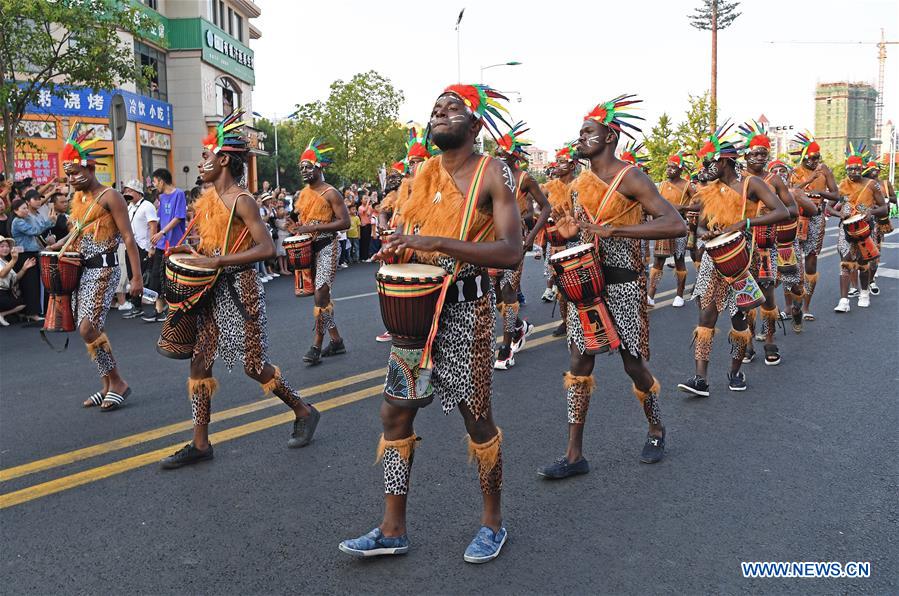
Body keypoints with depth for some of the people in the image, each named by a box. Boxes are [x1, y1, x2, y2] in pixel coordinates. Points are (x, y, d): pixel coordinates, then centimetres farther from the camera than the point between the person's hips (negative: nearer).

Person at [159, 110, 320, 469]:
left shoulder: (241, 201, -15)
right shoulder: (208, 197, 10)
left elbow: (266, 249, -23)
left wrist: (218, 261, -25)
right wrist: (193, 252, 3)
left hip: (238, 289, -8)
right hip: (210, 290, 8)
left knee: (253, 365, 0)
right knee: (199, 361, 6)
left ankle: (304, 413, 22)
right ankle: (200, 443, 15)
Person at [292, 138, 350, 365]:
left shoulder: (330, 193, -10)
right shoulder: (303, 194, 12)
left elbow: (345, 222, -16)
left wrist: (315, 227, -20)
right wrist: (298, 228, 2)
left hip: (327, 247, -8)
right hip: (309, 248, 8)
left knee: (321, 294, -13)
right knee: (321, 295, 11)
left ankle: (316, 346, -10)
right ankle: (336, 341, 21)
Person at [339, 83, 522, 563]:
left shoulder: (491, 173, -9)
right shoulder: (424, 173, 10)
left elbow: (510, 252, -21)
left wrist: (436, 243, -28)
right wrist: (398, 249, -3)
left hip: (466, 307, -6)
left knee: (476, 417, 6)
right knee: (395, 413, 6)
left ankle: (492, 523, 27)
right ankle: (393, 529, 20)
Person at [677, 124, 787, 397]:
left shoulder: (750, 184, -8)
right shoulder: (709, 190, 7)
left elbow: (782, 213, -17)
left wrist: (742, 223, -27)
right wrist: (704, 233, -10)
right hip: (714, 258, 4)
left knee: (739, 317, 7)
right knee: (706, 314, -8)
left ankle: (735, 372, 25)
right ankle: (700, 379, -11)